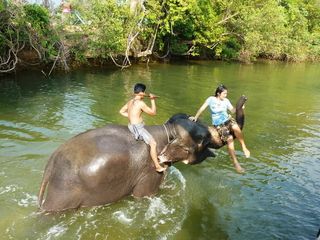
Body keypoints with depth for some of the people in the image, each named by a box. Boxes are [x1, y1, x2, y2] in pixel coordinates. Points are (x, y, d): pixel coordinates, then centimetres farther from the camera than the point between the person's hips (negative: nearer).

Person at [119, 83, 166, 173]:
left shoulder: (131, 101, 8)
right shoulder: (140, 103, -18)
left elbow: (121, 111, 16)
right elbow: (153, 112, -12)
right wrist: (153, 100, -3)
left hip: (132, 126, 10)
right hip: (138, 128, -10)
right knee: (153, 143, -12)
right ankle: (157, 166, -9)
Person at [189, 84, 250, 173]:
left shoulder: (226, 101, 3)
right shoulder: (211, 99, -3)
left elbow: (233, 110, 4)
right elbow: (202, 108, 5)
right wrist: (196, 117, 7)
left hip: (227, 120, 2)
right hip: (218, 125, -2)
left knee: (235, 127, -34)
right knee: (229, 139, -23)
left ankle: (244, 147, -17)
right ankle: (235, 163, -15)